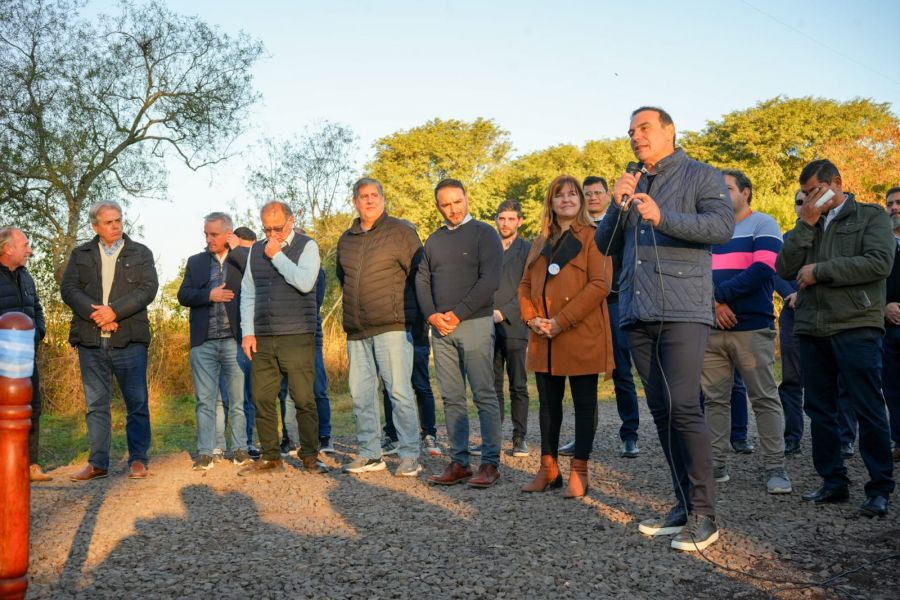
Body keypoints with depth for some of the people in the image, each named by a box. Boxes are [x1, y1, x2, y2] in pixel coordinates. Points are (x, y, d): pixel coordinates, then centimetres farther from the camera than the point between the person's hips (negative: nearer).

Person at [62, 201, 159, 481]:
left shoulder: (141, 253, 9)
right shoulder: (80, 255, 13)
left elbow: (148, 289, -4)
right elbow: (68, 288, 2)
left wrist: (114, 311, -15)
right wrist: (95, 314, -14)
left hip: (130, 339, -2)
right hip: (90, 340, 2)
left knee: (137, 402, 0)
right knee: (96, 403, 7)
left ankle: (138, 459, 9)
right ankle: (98, 462, 14)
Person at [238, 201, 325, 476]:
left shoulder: (306, 246, 1)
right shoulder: (256, 250, 15)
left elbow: (305, 283, -16)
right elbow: (247, 293, 15)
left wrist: (276, 256, -10)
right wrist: (247, 332, 7)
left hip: (297, 337, -4)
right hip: (262, 339, 5)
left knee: (303, 399, -4)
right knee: (262, 399, 4)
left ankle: (310, 456, 8)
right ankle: (270, 457, 14)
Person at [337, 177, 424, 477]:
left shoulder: (401, 232, -2)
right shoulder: (346, 239, 15)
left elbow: (419, 274, -2)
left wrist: (403, 307, 1)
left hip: (392, 326, -6)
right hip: (356, 330, 6)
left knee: (399, 391, -6)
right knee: (360, 394, 8)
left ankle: (410, 455, 1)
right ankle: (370, 454, 18)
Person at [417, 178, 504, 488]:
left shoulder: (484, 233, 0)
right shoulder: (433, 240, 17)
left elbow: (489, 280, -10)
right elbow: (422, 280, 12)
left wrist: (458, 314, -13)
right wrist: (432, 315, -5)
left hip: (475, 323, -5)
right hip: (440, 327, 5)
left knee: (484, 395, -4)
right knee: (451, 398, 6)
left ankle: (490, 462, 2)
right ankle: (458, 462, 12)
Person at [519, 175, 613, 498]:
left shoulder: (593, 237, -1)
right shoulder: (540, 242, 18)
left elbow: (600, 284, -12)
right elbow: (525, 285, 16)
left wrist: (562, 320, -16)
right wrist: (531, 318, -4)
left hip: (581, 336, -6)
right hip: (543, 339, 6)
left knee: (584, 403, 3)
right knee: (548, 403, 12)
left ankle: (579, 471, 10)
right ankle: (548, 468, 22)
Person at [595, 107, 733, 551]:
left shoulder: (701, 177, 5)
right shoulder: (631, 185, 21)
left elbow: (723, 226, -12)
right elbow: (605, 245, 14)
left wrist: (662, 217, -22)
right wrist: (618, 206, -3)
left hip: (683, 310, -6)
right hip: (637, 314, 6)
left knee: (682, 406, -14)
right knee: (661, 411, 7)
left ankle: (703, 515, -6)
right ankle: (683, 506, 15)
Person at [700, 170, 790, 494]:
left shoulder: (763, 225, 2)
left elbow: (762, 270, -12)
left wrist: (719, 293, -13)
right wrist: (714, 304, -9)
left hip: (752, 328, -5)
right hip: (711, 329, 5)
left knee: (765, 399, -1)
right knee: (715, 399, 6)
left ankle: (775, 468, 5)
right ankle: (717, 465, 14)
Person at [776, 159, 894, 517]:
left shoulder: (871, 216, 5)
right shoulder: (807, 226, 18)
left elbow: (880, 263, -12)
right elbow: (785, 269, 5)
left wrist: (821, 270, -9)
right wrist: (806, 225, -2)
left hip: (856, 326, -5)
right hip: (811, 329, 6)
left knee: (868, 409, -4)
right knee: (819, 408, 9)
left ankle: (880, 489, 5)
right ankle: (834, 482, 19)